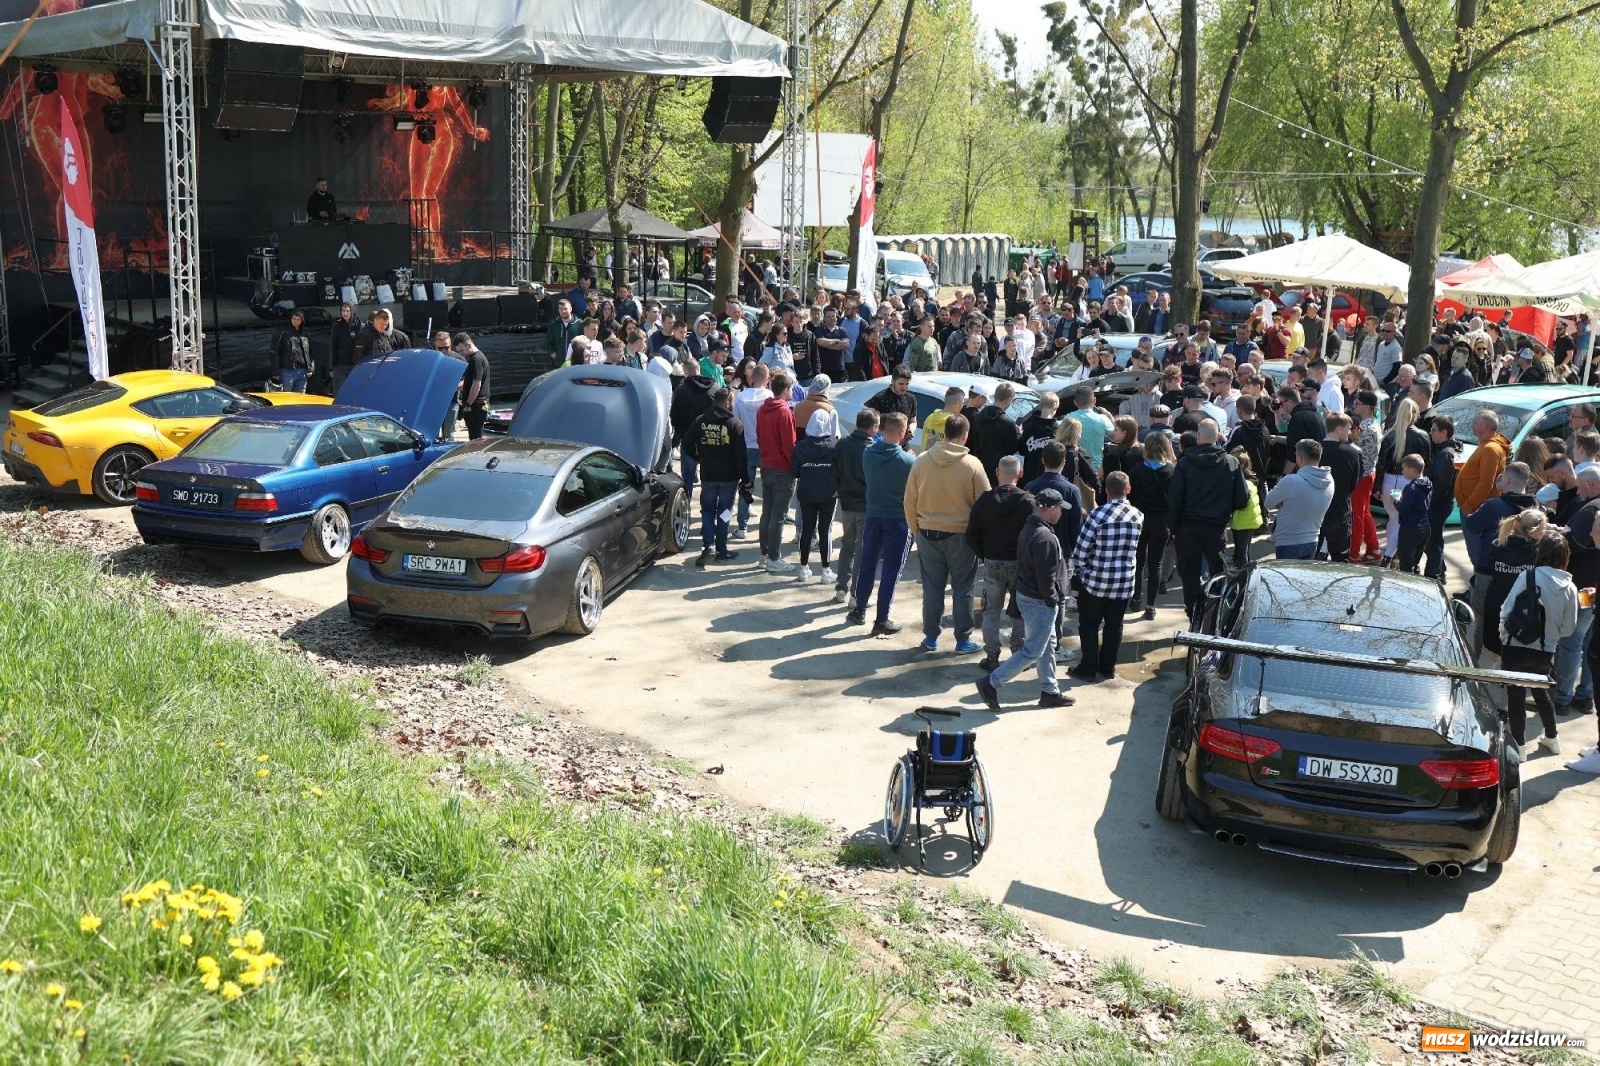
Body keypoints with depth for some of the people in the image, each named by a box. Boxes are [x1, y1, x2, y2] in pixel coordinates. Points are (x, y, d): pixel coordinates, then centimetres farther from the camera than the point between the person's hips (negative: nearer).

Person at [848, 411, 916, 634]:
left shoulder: (868, 452, -6)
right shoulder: (908, 461, -20)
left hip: (873, 515, 5)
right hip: (898, 519, -5)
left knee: (867, 564, 18)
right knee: (891, 570, 4)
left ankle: (859, 611, 28)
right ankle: (882, 621, 8)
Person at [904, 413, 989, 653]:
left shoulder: (921, 461, -5)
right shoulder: (972, 464, -12)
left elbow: (910, 501, 1)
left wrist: (915, 529, 13)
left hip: (928, 534, 2)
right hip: (962, 535, -2)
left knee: (932, 587, 13)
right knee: (962, 589, 9)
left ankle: (930, 637, 20)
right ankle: (963, 640, 14)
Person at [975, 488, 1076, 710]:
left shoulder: (1029, 529, 7)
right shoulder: (1045, 537, -25)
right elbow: (1046, 575, -25)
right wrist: (1052, 599, -12)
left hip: (1026, 594, 10)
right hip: (1040, 602, -10)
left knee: (1047, 645, 19)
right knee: (1033, 651, -1)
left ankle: (1050, 692, 28)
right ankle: (991, 683, 1)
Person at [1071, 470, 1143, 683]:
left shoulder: (1097, 515, -18)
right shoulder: (1138, 516, -3)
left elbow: (1080, 551, -13)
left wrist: (1078, 572, 4)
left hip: (1096, 581, -4)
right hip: (1125, 583, 4)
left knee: (1089, 625, 10)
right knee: (1114, 626, 15)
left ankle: (1089, 668, 14)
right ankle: (1108, 667, 23)